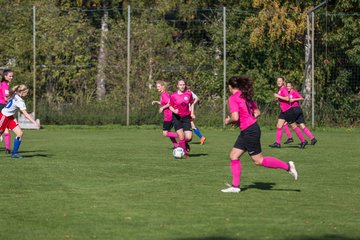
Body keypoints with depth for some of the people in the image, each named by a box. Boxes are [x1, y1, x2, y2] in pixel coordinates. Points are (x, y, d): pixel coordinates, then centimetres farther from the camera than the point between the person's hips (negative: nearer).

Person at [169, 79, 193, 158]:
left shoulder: (189, 94, -1)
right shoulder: (173, 96, -6)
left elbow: (191, 103, 15)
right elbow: (170, 106, 3)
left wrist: (191, 113, 6)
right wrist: (174, 110, -17)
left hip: (186, 117, 2)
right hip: (176, 117, -2)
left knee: (189, 137, -9)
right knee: (181, 136, -11)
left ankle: (185, 143, 28)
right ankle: (184, 153, 7)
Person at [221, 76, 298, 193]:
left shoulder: (233, 98, -14)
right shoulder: (246, 96, 12)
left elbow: (235, 118, -23)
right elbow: (257, 112, 16)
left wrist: (228, 121, -3)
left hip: (250, 132, -10)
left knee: (259, 160, 0)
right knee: (233, 156, 9)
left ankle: (287, 166, 6)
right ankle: (235, 186, 10)